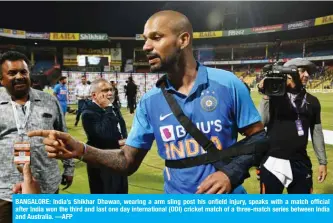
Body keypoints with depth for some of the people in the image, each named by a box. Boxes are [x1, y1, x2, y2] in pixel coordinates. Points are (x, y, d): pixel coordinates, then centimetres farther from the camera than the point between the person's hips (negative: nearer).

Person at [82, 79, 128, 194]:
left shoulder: (113, 109, 9)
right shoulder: (88, 113, -17)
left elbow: (123, 132, 11)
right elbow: (105, 135, -31)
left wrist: (124, 141, -10)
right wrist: (109, 114, -23)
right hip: (101, 165, -8)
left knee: (122, 193, 19)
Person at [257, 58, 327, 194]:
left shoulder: (312, 101, 8)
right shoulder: (275, 95, -4)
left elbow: (317, 132, 13)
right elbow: (262, 122, -12)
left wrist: (322, 161, 13)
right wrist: (266, 96, -20)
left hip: (301, 162, 4)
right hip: (273, 161, -4)